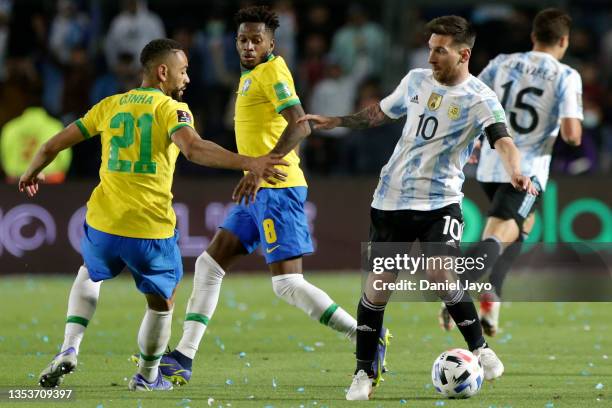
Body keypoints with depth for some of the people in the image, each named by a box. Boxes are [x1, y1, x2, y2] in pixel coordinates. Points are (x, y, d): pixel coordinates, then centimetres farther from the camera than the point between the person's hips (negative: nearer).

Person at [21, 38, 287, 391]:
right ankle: (148, 377, 34)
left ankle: (69, 349, 18)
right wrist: (248, 163, -36)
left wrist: (32, 174, 35)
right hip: (152, 230, -4)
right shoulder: (172, 109, -4)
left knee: (90, 276, 34)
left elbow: (53, 145, 15)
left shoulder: (110, 106, 10)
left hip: (103, 225, 4)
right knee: (163, 302, 22)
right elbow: (193, 148, -26)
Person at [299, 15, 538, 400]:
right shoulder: (416, 80, 5)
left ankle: (479, 348, -1)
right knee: (378, 285, 2)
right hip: (392, 198, 4)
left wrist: (516, 173, -46)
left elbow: (503, 140, -27)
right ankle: (364, 374, 15)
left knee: (441, 274, -24)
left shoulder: (479, 98, -11)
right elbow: (380, 112, 23)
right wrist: (335, 121, 18)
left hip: (441, 201, -4)